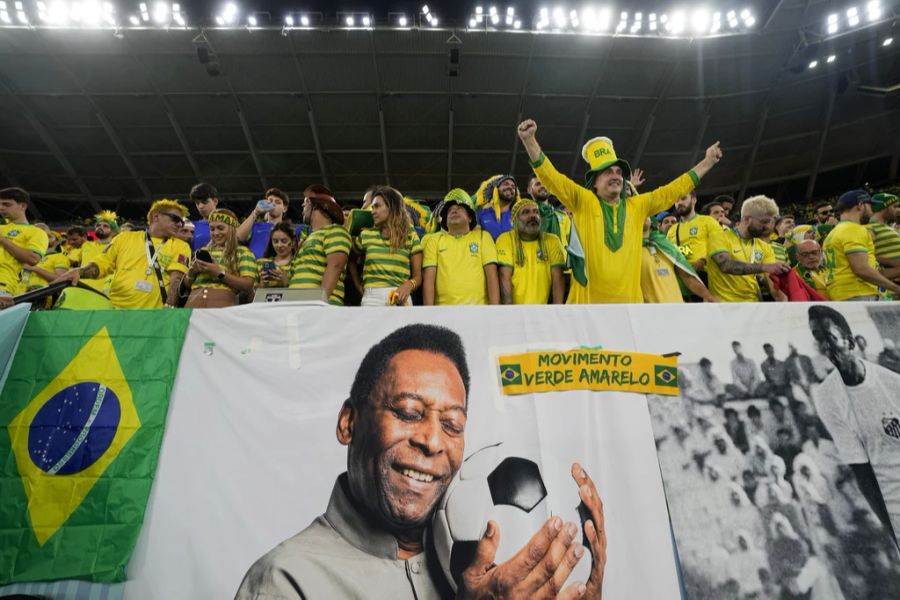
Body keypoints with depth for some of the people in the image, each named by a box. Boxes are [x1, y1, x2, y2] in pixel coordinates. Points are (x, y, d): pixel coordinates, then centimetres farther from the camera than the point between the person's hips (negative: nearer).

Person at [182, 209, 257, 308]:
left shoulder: (242, 252, 5)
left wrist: (220, 273, -13)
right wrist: (191, 272, 3)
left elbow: (247, 285, -7)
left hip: (223, 305, -4)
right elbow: (186, 285, 23)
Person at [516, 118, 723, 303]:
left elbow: (673, 190, 22)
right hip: (588, 300, -4)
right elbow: (551, 176, -7)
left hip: (630, 300, 4)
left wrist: (707, 162, 24)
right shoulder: (583, 201, 2)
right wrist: (529, 139, -18)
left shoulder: (637, 206, 14)